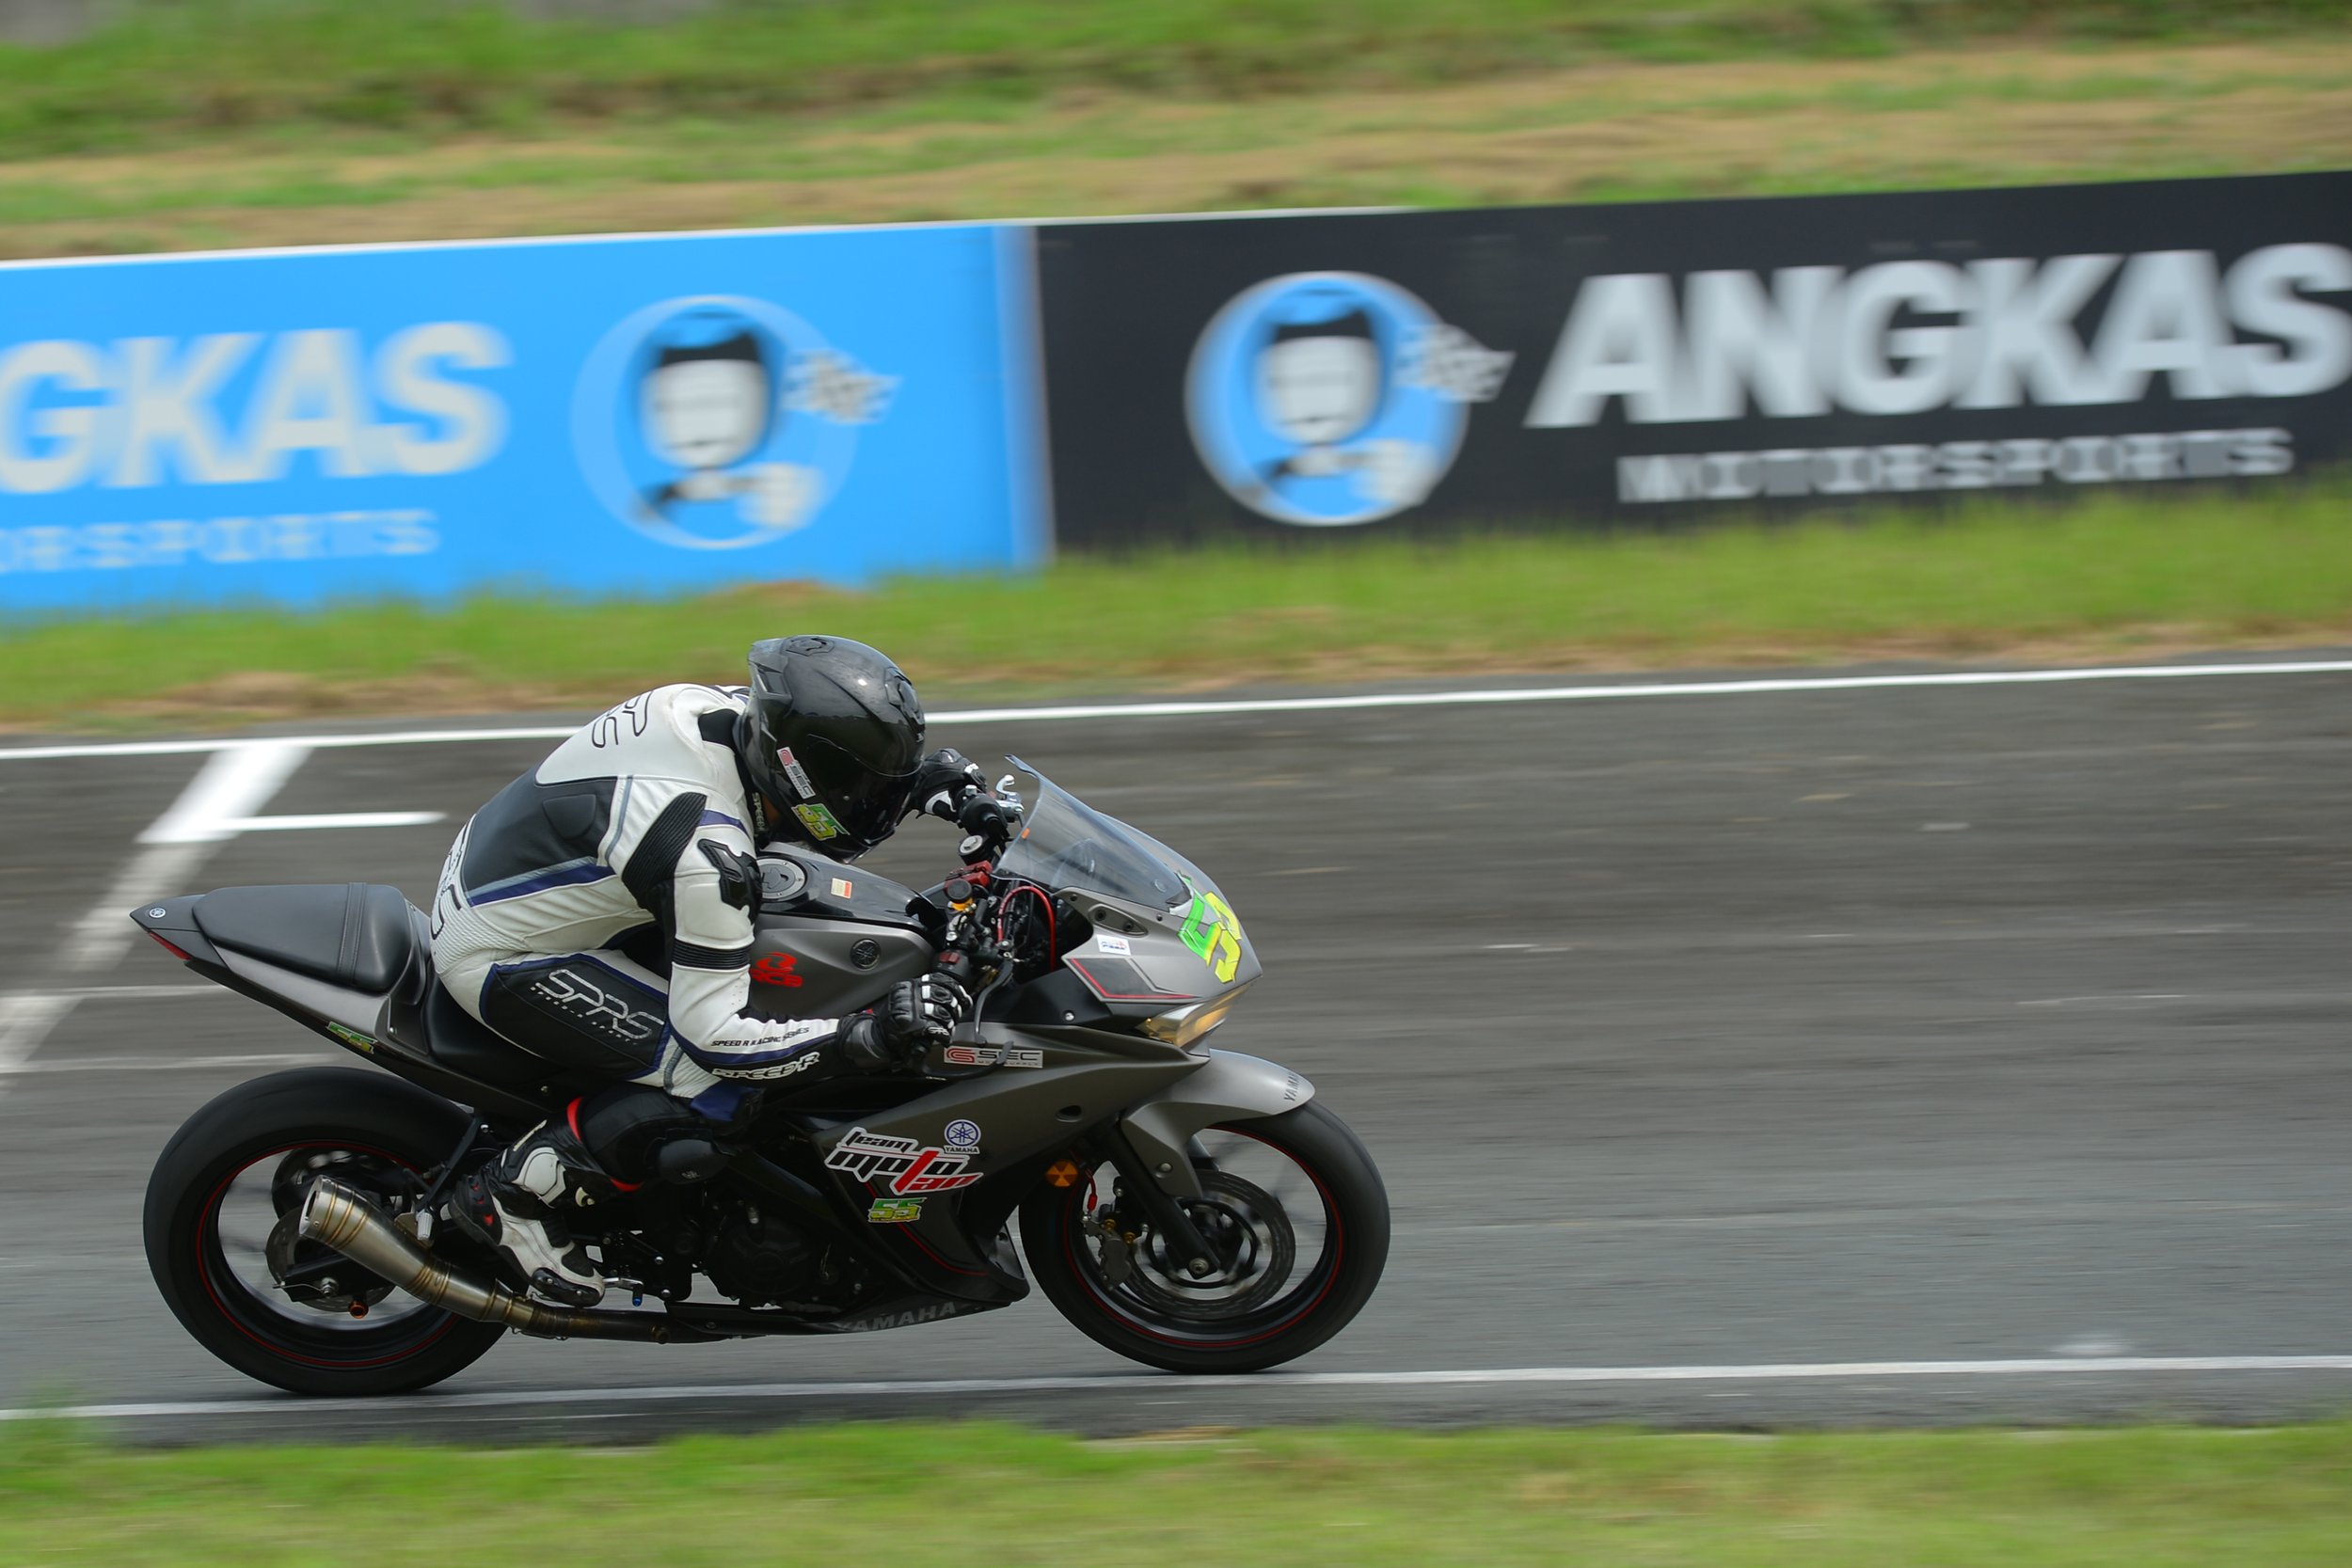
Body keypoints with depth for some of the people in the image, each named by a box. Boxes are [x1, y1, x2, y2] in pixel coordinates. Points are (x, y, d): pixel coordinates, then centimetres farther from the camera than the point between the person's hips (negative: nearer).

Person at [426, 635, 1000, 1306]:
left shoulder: (727, 710, -9)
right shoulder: (705, 851, -33)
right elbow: (713, 1034, -29)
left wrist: (930, 780, -3)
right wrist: (869, 1037, -33)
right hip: (500, 957, -10)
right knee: (716, 1081, -19)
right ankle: (515, 1192, -7)